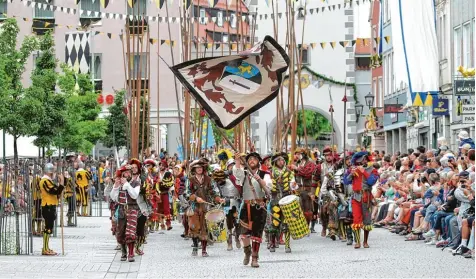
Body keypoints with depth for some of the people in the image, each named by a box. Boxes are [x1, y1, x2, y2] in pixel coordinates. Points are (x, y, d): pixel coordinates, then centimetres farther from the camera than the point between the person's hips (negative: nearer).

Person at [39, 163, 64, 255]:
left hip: (49, 207, 11)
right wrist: (61, 182, -16)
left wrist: (59, 183, 10)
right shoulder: (46, 181, -15)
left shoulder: (46, 180, 18)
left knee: (48, 227, 14)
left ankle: (46, 249, 19)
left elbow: (55, 191, 18)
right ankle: (45, 249, -9)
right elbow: (56, 191, -22)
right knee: (48, 228, -10)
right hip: (48, 207, -11)